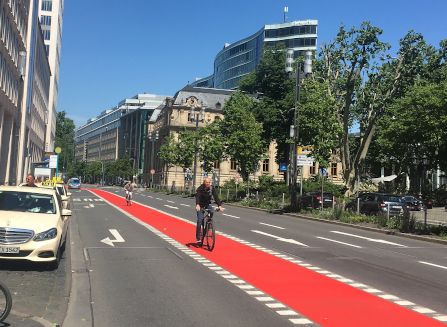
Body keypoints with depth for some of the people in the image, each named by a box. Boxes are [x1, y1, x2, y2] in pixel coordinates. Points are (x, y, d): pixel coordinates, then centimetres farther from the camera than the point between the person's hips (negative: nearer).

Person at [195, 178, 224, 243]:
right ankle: (198, 237, -4)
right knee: (199, 220, -13)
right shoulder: (200, 188, -19)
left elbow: (216, 197, -19)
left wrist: (219, 205, -33)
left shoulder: (212, 188, -10)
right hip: (200, 205, -3)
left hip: (207, 204, 3)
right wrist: (197, 205, -51)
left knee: (211, 211, -30)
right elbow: (197, 196, -33)